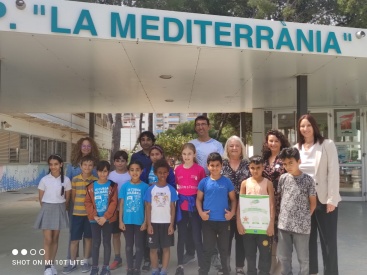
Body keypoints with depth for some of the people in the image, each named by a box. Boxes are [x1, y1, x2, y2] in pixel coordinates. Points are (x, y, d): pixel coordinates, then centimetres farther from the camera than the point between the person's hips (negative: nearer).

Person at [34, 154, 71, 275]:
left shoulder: (66, 180, -4)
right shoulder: (44, 180, -6)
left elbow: (67, 198, 6)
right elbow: (40, 198, 2)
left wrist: (61, 209, 9)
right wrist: (47, 209, 6)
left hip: (60, 210, 2)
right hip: (47, 209, -1)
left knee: (55, 239, 10)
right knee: (48, 239, -3)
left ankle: (52, 264, 22)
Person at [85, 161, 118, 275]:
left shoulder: (112, 185, -2)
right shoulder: (91, 186, 2)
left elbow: (114, 203, -7)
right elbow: (87, 203, -1)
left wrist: (105, 217, -14)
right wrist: (95, 216, -11)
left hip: (107, 219, -1)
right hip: (94, 219, 1)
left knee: (106, 242, 8)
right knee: (95, 243, 8)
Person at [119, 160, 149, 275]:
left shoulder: (145, 186, -5)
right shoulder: (125, 186, 0)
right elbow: (121, 204, 3)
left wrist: (145, 222, -6)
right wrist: (120, 221, -1)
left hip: (140, 221, -2)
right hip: (127, 221, 2)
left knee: (139, 246, 8)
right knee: (129, 245, 14)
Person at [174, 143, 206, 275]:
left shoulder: (200, 169, -5)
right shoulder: (178, 169, 1)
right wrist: (176, 199, 3)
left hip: (195, 206, -2)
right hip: (181, 206, 2)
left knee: (197, 237, 4)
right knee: (181, 237, 13)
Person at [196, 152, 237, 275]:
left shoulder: (227, 181, -2)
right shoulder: (204, 182, -1)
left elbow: (233, 199, 4)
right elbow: (199, 199, 5)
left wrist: (232, 212, -11)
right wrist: (201, 212, -10)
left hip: (224, 220, 0)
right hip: (208, 220, 0)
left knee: (224, 248, 14)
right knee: (207, 248, 10)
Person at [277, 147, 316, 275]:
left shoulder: (308, 180, -7)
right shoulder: (283, 178, 3)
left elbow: (313, 202, 0)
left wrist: (305, 218, 0)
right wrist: (283, 215, 8)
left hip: (302, 226, -3)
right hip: (284, 224, 4)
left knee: (303, 257, 10)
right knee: (283, 256, 14)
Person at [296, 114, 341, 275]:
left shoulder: (327, 144, -4)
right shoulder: (296, 149, 7)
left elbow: (333, 173, -9)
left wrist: (332, 199, -13)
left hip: (323, 199, -4)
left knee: (328, 239, 4)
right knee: (308, 238, 13)